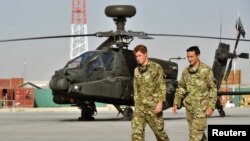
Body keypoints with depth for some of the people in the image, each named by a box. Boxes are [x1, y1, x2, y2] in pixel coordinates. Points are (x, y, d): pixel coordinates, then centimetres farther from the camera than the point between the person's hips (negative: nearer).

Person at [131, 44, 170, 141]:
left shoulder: (156, 67, -2)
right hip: (139, 107, 4)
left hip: (153, 106, -4)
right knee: (136, 133, -8)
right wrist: (136, 105, 15)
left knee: (159, 131, 7)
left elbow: (162, 86, -6)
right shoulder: (136, 71, 13)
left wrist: (160, 102, -16)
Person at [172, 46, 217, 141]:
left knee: (196, 133, -10)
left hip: (202, 107, -5)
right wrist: (176, 103, 6)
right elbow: (181, 88, 14)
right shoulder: (186, 71, 6)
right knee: (198, 132, 15)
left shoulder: (206, 70, -9)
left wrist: (211, 106, -15)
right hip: (189, 106, 5)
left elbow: (213, 89, -9)